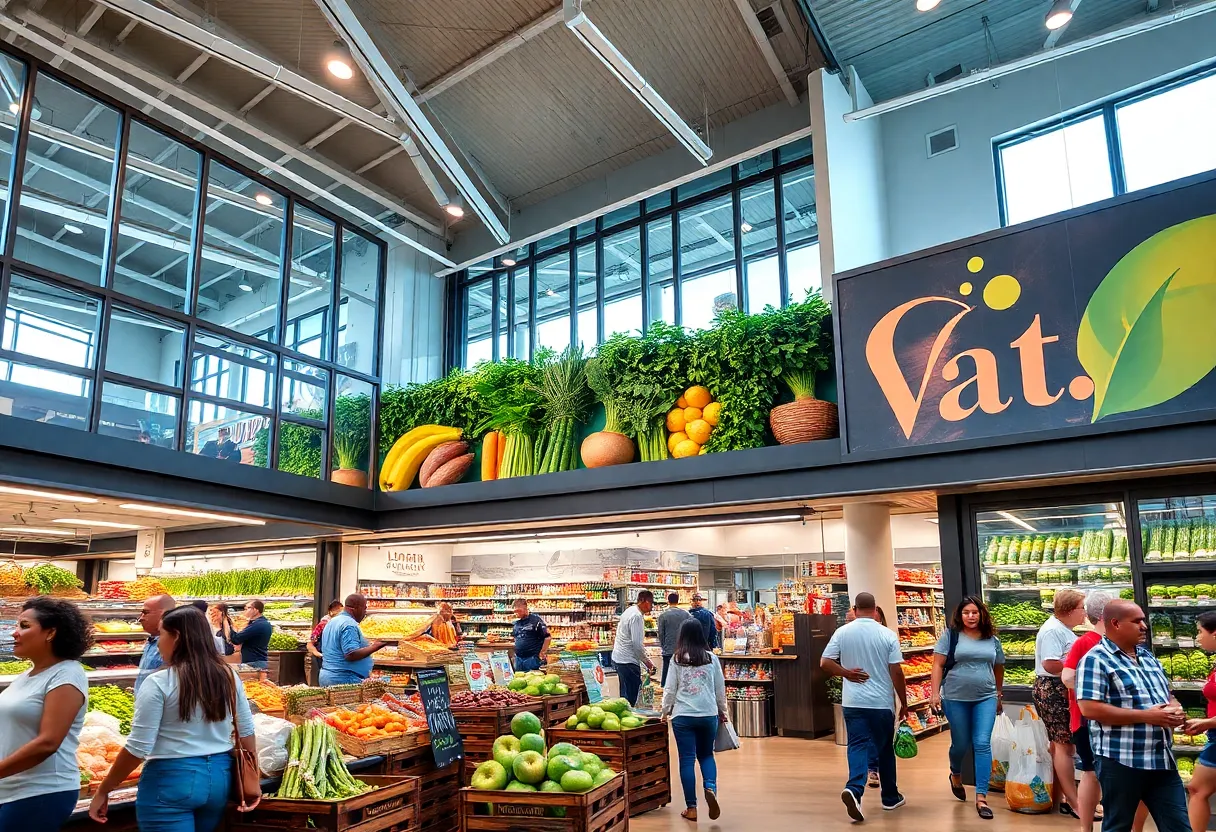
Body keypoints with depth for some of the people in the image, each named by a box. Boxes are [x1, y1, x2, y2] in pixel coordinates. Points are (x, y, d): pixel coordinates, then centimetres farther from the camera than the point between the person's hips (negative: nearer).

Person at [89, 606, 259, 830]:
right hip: (220, 777, 5)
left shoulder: (159, 683, -13)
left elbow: (138, 748, -13)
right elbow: (246, 732, 6)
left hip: (171, 781, -5)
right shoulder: (229, 676, 1)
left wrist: (103, 791, -1)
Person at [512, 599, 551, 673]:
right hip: (518, 658, 6)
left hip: (532, 658, -6)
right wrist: (516, 652, 15)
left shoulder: (536, 620, -8)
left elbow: (548, 637, -10)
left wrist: (542, 653, -10)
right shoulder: (516, 623, 11)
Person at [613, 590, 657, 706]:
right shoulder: (637, 616, -18)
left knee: (625, 694, 17)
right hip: (628, 661, -10)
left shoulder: (630, 611, 14)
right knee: (631, 697, -6)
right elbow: (637, 644, -21)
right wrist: (647, 661, -9)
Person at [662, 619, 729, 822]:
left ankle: (691, 808, 9)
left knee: (687, 759, 6)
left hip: (683, 716, -2)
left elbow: (670, 689, 0)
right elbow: (720, 688, 8)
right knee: (706, 755, 19)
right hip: (709, 715, 2)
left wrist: (665, 711, 16)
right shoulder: (711, 658, 0)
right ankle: (711, 788, -6)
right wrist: (722, 712, 22)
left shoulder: (677, 659, -4)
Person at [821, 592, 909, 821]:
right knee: (885, 749, 15)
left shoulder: (842, 632, -2)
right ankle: (890, 797, 27)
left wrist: (847, 673, 5)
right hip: (881, 702, 0)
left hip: (853, 702, 1)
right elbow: (897, 672, -6)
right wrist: (904, 703, 2)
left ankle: (854, 789, -22)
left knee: (858, 746, 1)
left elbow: (824, 663, -4)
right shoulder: (888, 635, -6)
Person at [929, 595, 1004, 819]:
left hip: (986, 698, 2)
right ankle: (955, 775, 41)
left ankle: (981, 797, 0)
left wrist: (999, 695, 21)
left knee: (982, 744, -5)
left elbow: (998, 668, 17)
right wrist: (935, 692, -13)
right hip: (955, 698, -2)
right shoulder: (950, 635, -5)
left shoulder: (992, 639, 5)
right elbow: (938, 664, -6)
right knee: (961, 744, 10)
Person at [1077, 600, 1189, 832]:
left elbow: (1166, 696, 25)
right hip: (1120, 761, -7)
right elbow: (1089, 708, -21)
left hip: (1162, 760, 7)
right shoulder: (1096, 660, -12)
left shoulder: (1147, 656, 14)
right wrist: (1146, 716, -19)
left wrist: (1175, 709, 0)